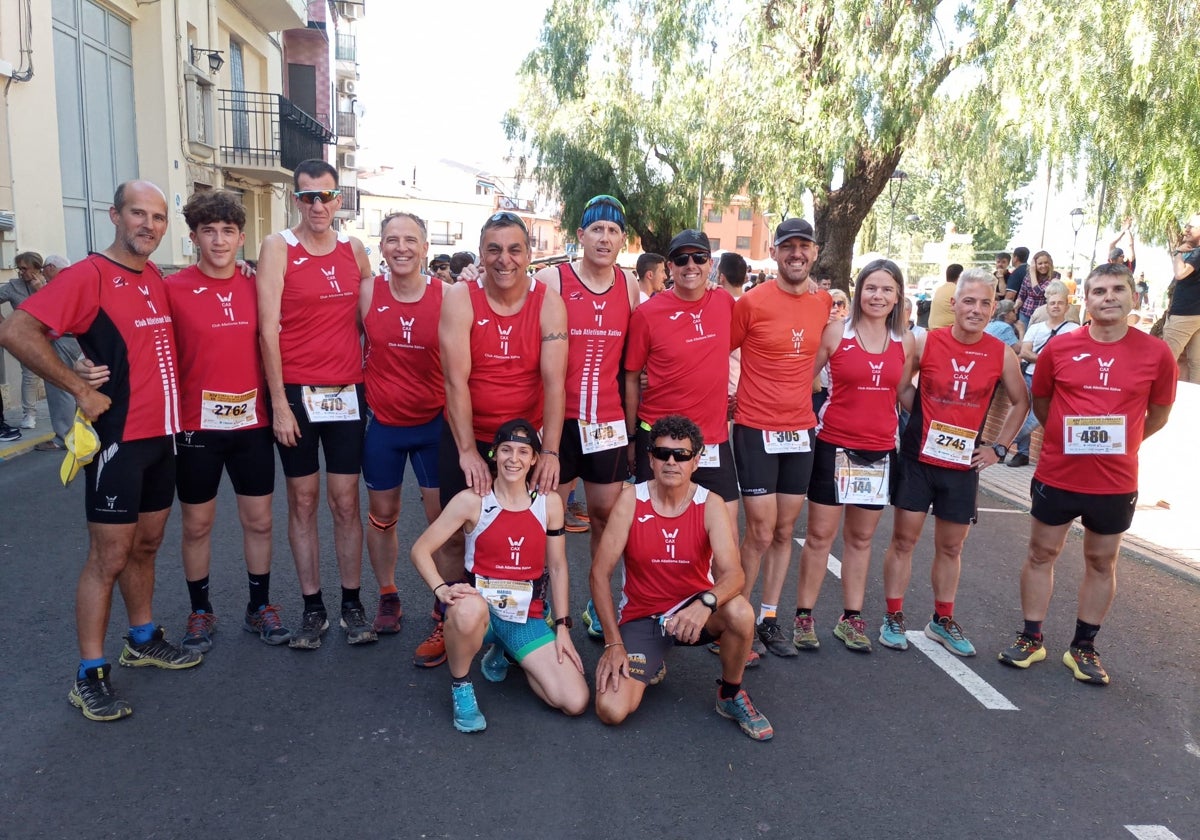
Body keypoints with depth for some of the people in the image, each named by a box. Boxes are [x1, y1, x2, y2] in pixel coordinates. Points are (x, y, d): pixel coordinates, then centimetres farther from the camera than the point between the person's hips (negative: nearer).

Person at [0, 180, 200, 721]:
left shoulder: (155, 278, 9)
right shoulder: (88, 276, -13)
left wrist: (174, 404, 9)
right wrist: (81, 390, -19)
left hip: (162, 433, 7)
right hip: (118, 438, -7)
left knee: (146, 545, 18)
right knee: (108, 558, -1)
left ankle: (142, 641, 34)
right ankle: (90, 676, 10)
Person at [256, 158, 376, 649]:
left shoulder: (355, 251, 8)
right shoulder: (278, 248, -2)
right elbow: (268, 329, -7)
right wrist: (279, 403, -11)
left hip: (347, 392, 2)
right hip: (296, 392, -2)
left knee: (346, 502, 6)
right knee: (302, 501, 6)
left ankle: (352, 605, 17)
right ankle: (313, 609, 17)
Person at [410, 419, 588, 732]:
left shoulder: (549, 502, -1)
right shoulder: (472, 500, -9)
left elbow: (557, 568, 6)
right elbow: (421, 549, -7)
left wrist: (562, 626, 3)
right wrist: (442, 589, -23)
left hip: (528, 616, 3)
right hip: (481, 607, -3)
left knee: (575, 703, -11)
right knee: (468, 609, -43)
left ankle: (505, 652, 17)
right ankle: (461, 686, -10)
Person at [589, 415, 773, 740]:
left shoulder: (710, 505, -11)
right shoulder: (631, 499, -12)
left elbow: (733, 573, -24)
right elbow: (600, 572, -11)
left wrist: (706, 602, -46)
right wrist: (614, 643, -14)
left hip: (692, 610, 1)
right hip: (640, 617, 0)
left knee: (740, 612, -34)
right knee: (611, 710, -20)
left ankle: (731, 696, -3)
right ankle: (649, 666, 16)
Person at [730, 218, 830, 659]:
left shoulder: (825, 303, 6)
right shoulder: (752, 302, -9)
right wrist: (734, 393, -3)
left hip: (800, 431, 5)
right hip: (756, 430, -5)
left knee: (785, 531, 11)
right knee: (761, 533, -3)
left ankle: (769, 618, 24)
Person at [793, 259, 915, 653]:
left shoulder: (905, 342, 5)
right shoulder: (836, 332, -5)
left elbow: (902, 394, 15)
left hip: (879, 450, 3)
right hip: (834, 446, -3)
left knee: (861, 538, 12)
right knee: (820, 535, 3)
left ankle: (851, 618, 24)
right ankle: (804, 616, 14)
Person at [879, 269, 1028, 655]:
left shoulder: (1002, 355, -2)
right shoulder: (925, 343, -7)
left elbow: (1021, 402, 11)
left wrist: (999, 447, 5)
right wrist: (924, 416, 0)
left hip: (964, 464, 2)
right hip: (918, 458, -2)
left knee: (951, 546, 12)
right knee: (904, 538, 2)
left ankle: (942, 621, 27)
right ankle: (893, 618, 14)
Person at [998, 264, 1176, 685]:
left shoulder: (1156, 353, -6)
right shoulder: (1059, 348, -6)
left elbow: (1158, 414, 7)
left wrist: (1117, 443, 7)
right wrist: (1069, 437, 7)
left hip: (1116, 482, 0)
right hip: (1057, 476, 0)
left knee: (1102, 561, 12)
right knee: (1042, 553, 9)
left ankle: (1083, 648, 27)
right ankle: (1032, 638, 24)